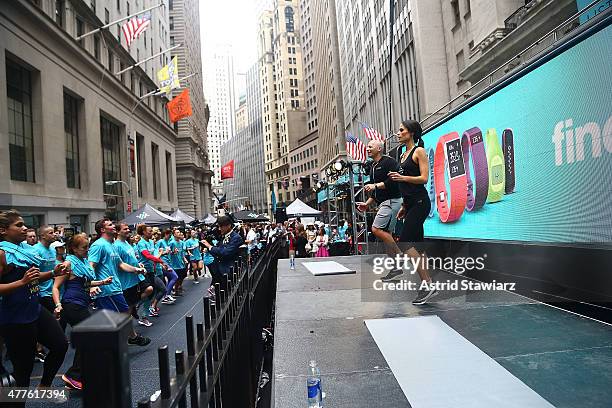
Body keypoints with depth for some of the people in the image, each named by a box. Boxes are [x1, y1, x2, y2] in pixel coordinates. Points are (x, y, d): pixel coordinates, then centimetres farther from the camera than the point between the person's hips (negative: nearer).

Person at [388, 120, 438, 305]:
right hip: (411, 203, 9)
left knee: (405, 242, -14)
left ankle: (428, 285, -10)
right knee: (416, 244, 7)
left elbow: (424, 178, -14)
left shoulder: (419, 151, -5)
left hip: (420, 202, -9)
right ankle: (427, 285, 13)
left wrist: (402, 177, -24)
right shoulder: (404, 155, 19)